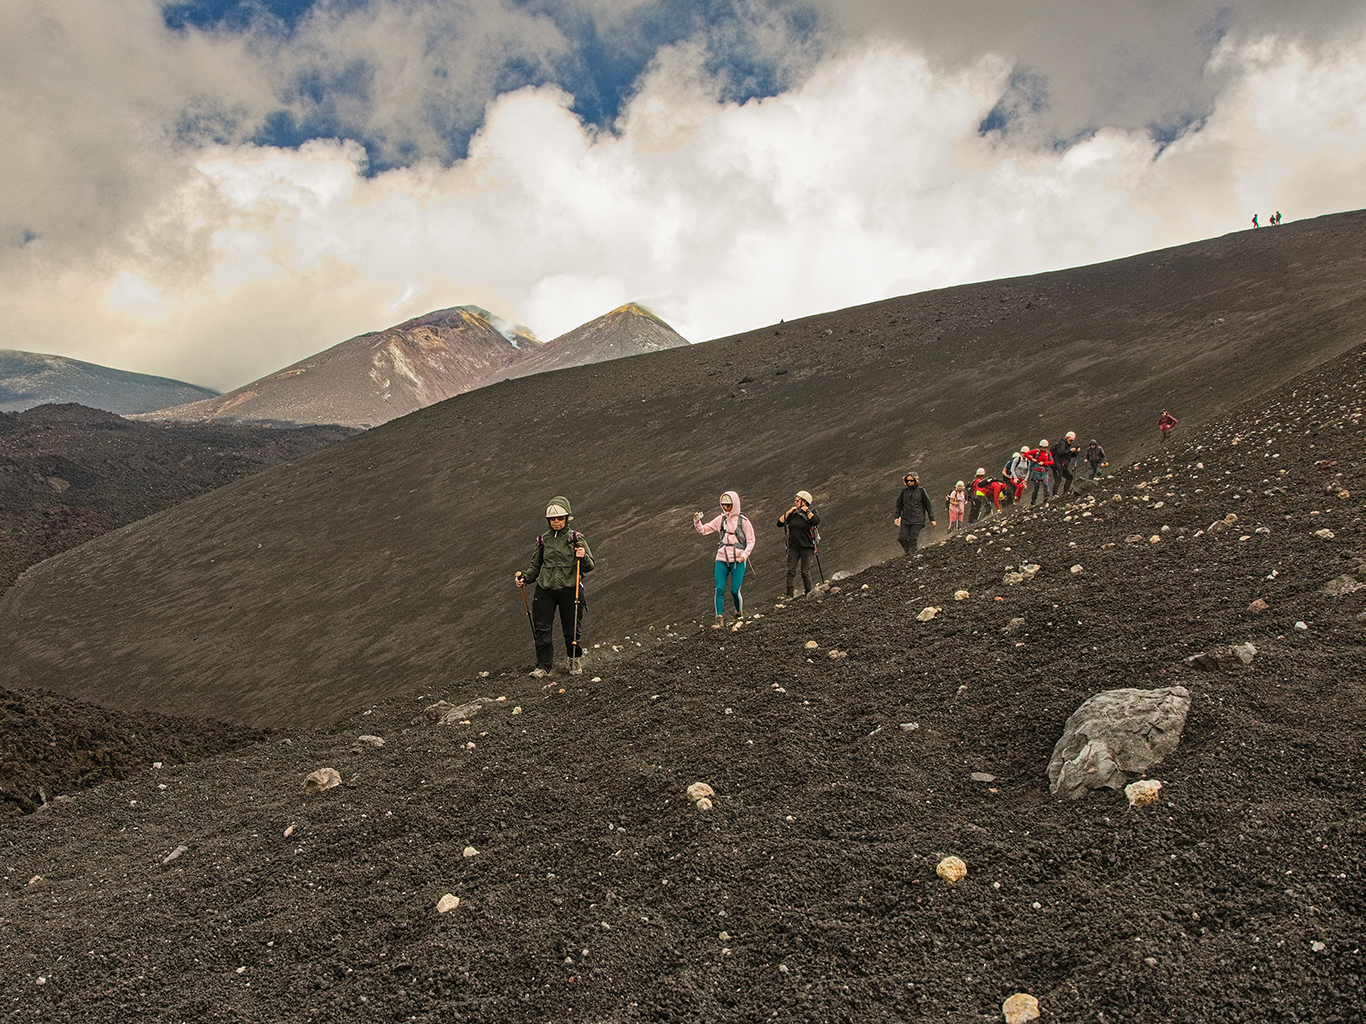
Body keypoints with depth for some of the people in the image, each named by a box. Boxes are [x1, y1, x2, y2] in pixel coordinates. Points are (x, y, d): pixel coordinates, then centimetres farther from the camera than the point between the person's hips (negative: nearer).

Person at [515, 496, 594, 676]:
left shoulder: (576, 539, 2)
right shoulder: (542, 541, 10)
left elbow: (589, 566, 1)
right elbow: (535, 566, 16)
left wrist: (583, 558, -21)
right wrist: (524, 577, -2)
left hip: (570, 590, -2)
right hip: (545, 591, 2)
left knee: (572, 630, 3)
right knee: (542, 629, -4)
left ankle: (575, 661, 26)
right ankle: (544, 666, 7)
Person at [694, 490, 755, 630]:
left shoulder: (743, 521, -1)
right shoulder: (721, 520, 9)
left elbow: (751, 541, 2)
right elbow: (703, 530, 9)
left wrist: (744, 555, -12)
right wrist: (697, 522, -11)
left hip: (738, 560, -3)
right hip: (722, 559, 3)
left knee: (735, 590, -5)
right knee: (719, 589, -7)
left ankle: (740, 616, 19)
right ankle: (720, 619, -3)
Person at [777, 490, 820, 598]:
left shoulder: (811, 512, 1)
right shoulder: (792, 513, 9)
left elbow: (816, 522, -20)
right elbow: (779, 523, 4)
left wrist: (806, 511, -12)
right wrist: (788, 512, -4)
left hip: (806, 547, -3)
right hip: (793, 547, 3)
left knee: (805, 572, -2)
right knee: (791, 571, -5)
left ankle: (808, 594, 11)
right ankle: (789, 595, -5)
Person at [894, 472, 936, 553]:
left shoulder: (921, 490, 2)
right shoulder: (904, 491, 10)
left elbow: (928, 505, 5)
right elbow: (898, 504, 16)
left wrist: (932, 519, 4)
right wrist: (897, 517, 7)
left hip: (917, 520, -3)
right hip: (905, 519, 3)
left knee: (912, 539, -12)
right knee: (902, 538, -7)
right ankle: (908, 553, 15)